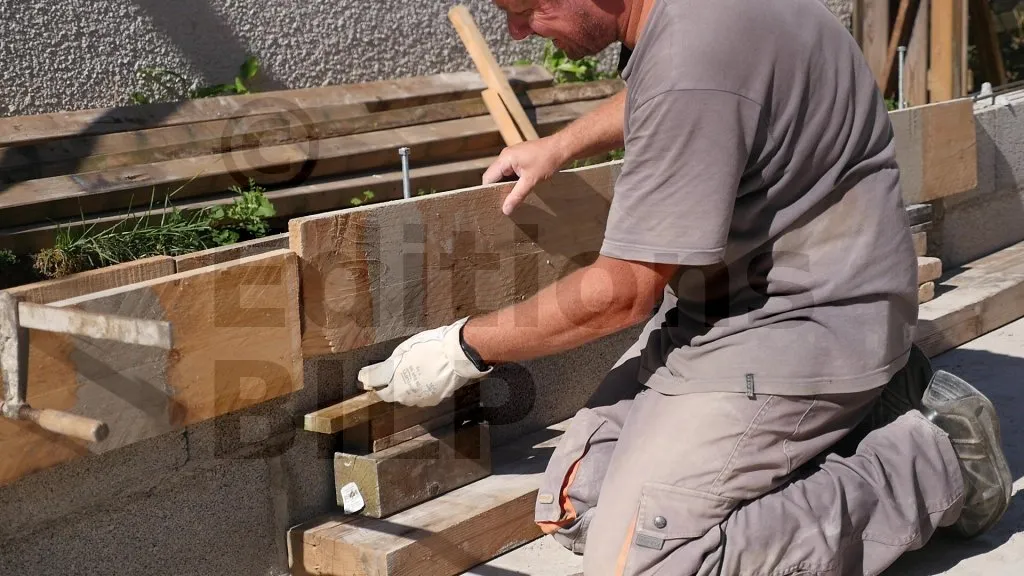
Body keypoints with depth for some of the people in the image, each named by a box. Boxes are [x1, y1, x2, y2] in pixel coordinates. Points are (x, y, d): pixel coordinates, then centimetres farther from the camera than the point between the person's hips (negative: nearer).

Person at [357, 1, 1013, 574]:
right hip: (715, 302, 9)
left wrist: (466, 348, -7)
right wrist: (560, 145, 29)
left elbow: (624, 292, -19)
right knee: (574, 510, 5)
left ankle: (932, 464, -2)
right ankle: (861, 401, 11)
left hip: (801, 324, -9)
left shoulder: (695, 59, -29)